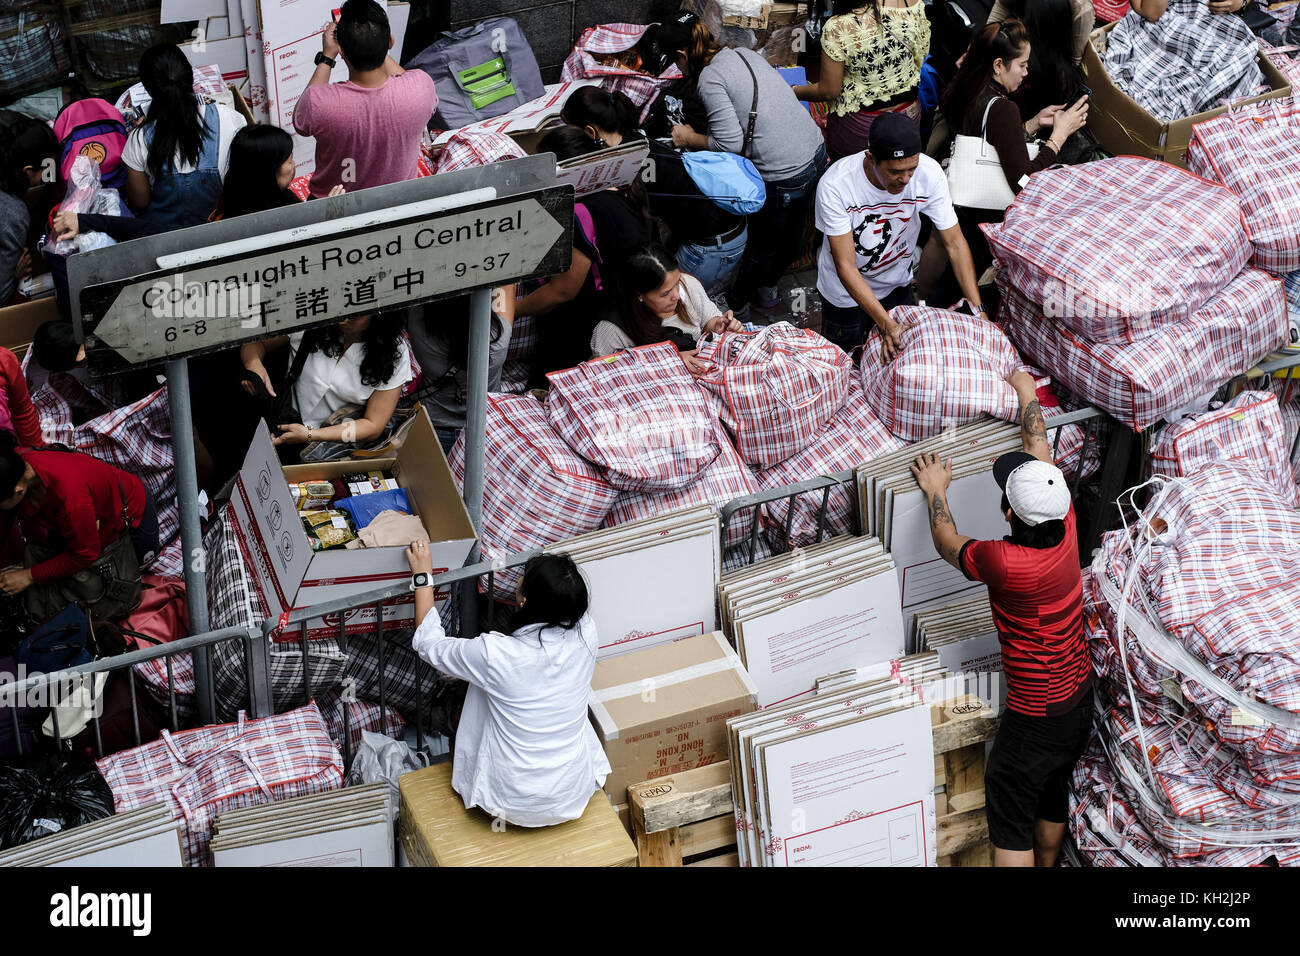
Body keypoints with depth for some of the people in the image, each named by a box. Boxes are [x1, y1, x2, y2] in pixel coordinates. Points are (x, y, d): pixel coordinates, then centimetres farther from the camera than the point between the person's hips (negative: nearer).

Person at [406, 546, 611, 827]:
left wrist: (422, 575, 0)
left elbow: (429, 643, -8)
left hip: (512, 804, -3)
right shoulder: (585, 633, -19)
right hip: (576, 794, 3)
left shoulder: (495, 654, -28)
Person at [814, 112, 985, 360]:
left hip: (898, 283, 3)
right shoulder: (834, 186, -36)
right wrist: (886, 324, -39)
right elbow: (846, 267, -32)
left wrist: (978, 311, -26)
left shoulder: (929, 174, -26)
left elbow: (955, 244, -18)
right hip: (846, 291, -3)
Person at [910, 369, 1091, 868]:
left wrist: (936, 492, 10)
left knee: (1010, 817, 7)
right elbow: (1040, 449, 4)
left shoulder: (1005, 563, -31)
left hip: (1035, 718, -7)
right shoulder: (1066, 528, -14)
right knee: (1052, 798, 28)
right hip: (1081, 700, 7)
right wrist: (1026, 391, 19)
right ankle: (1047, 865, 47)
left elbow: (948, 543, -8)